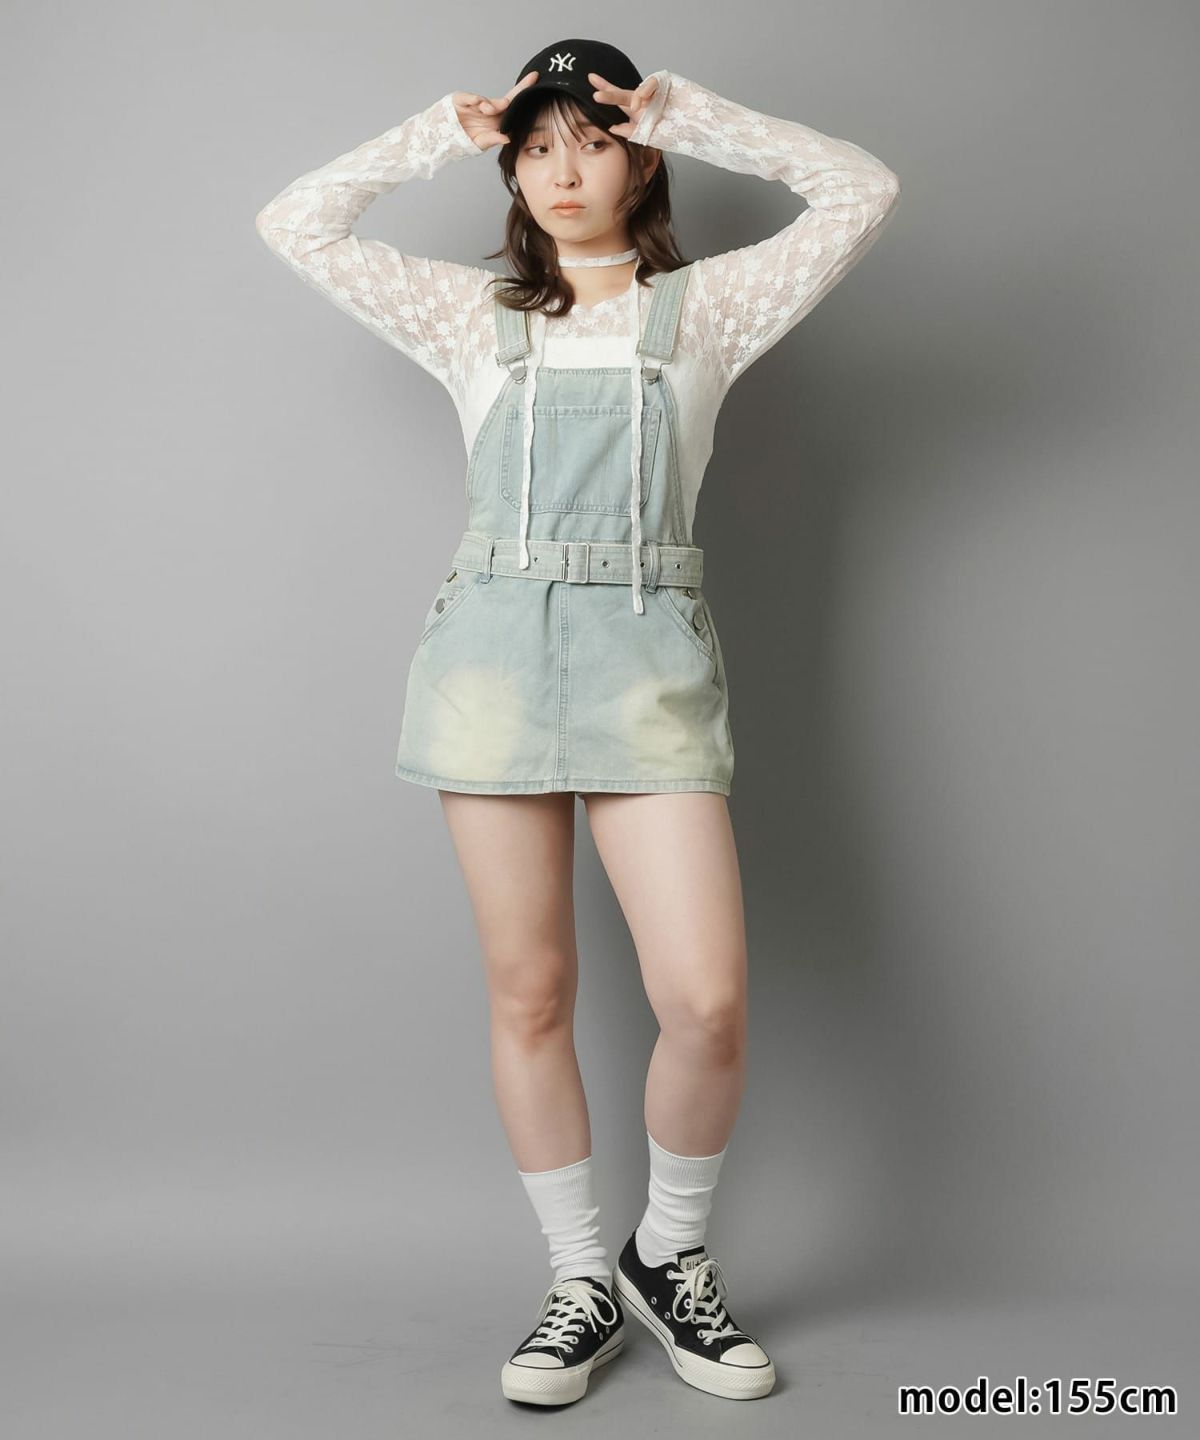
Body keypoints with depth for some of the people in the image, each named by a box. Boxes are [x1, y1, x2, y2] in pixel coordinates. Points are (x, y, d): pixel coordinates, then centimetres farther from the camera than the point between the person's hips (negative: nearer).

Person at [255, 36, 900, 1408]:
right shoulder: (470, 313, 16)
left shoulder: (705, 307, 13)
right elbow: (294, 222, 17)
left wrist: (687, 113, 7)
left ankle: (673, 1253, 17)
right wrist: (439, 131, 14)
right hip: (495, 649, 2)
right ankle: (582, 1281, 21)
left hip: (647, 653, -1)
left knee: (706, 1000, -11)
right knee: (528, 995, 3)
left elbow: (862, 190, 6)